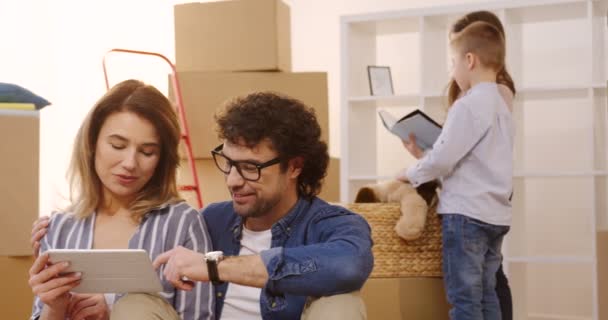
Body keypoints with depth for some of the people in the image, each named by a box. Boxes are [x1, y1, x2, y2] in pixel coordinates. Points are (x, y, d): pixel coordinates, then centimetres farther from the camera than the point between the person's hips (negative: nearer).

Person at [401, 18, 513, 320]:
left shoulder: (468, 105, -13)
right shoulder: (501, 106, 14)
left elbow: (443, 159, -15)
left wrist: (412, 174, 2)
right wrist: (423, 155, 15)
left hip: (466, 214, -9)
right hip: (495, 215, 9)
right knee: (485, 295, 11)